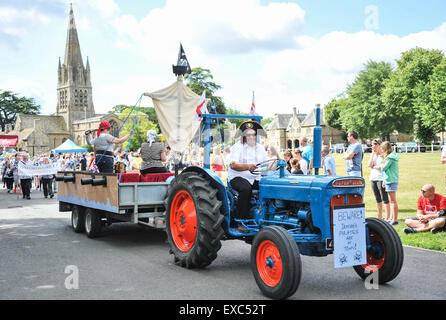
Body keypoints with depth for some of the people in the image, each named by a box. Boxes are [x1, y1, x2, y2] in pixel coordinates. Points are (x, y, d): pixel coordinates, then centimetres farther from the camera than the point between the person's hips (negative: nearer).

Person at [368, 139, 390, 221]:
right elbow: (370, 164, 1)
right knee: (378, 199, 13)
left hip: (381, 178, -7)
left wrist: (374, 167, -2)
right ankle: (379, 217, 21)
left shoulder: (383, 155, -8)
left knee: (385, 199, -3)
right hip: (373, 178, 7)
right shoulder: (373, 154, 13)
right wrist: (373, 153, 2)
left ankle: (387, 218, 1)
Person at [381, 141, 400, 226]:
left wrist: (381, 165, 6)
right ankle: (391, 218, 21)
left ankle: (395, 220, -6)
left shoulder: (390, 157, -15)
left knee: (393, 201, -8)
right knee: (391, 201, 14)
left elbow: (383, 168, -14)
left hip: (391, 180, -10)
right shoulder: (392, 156, 15)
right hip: (389, 180, 10)